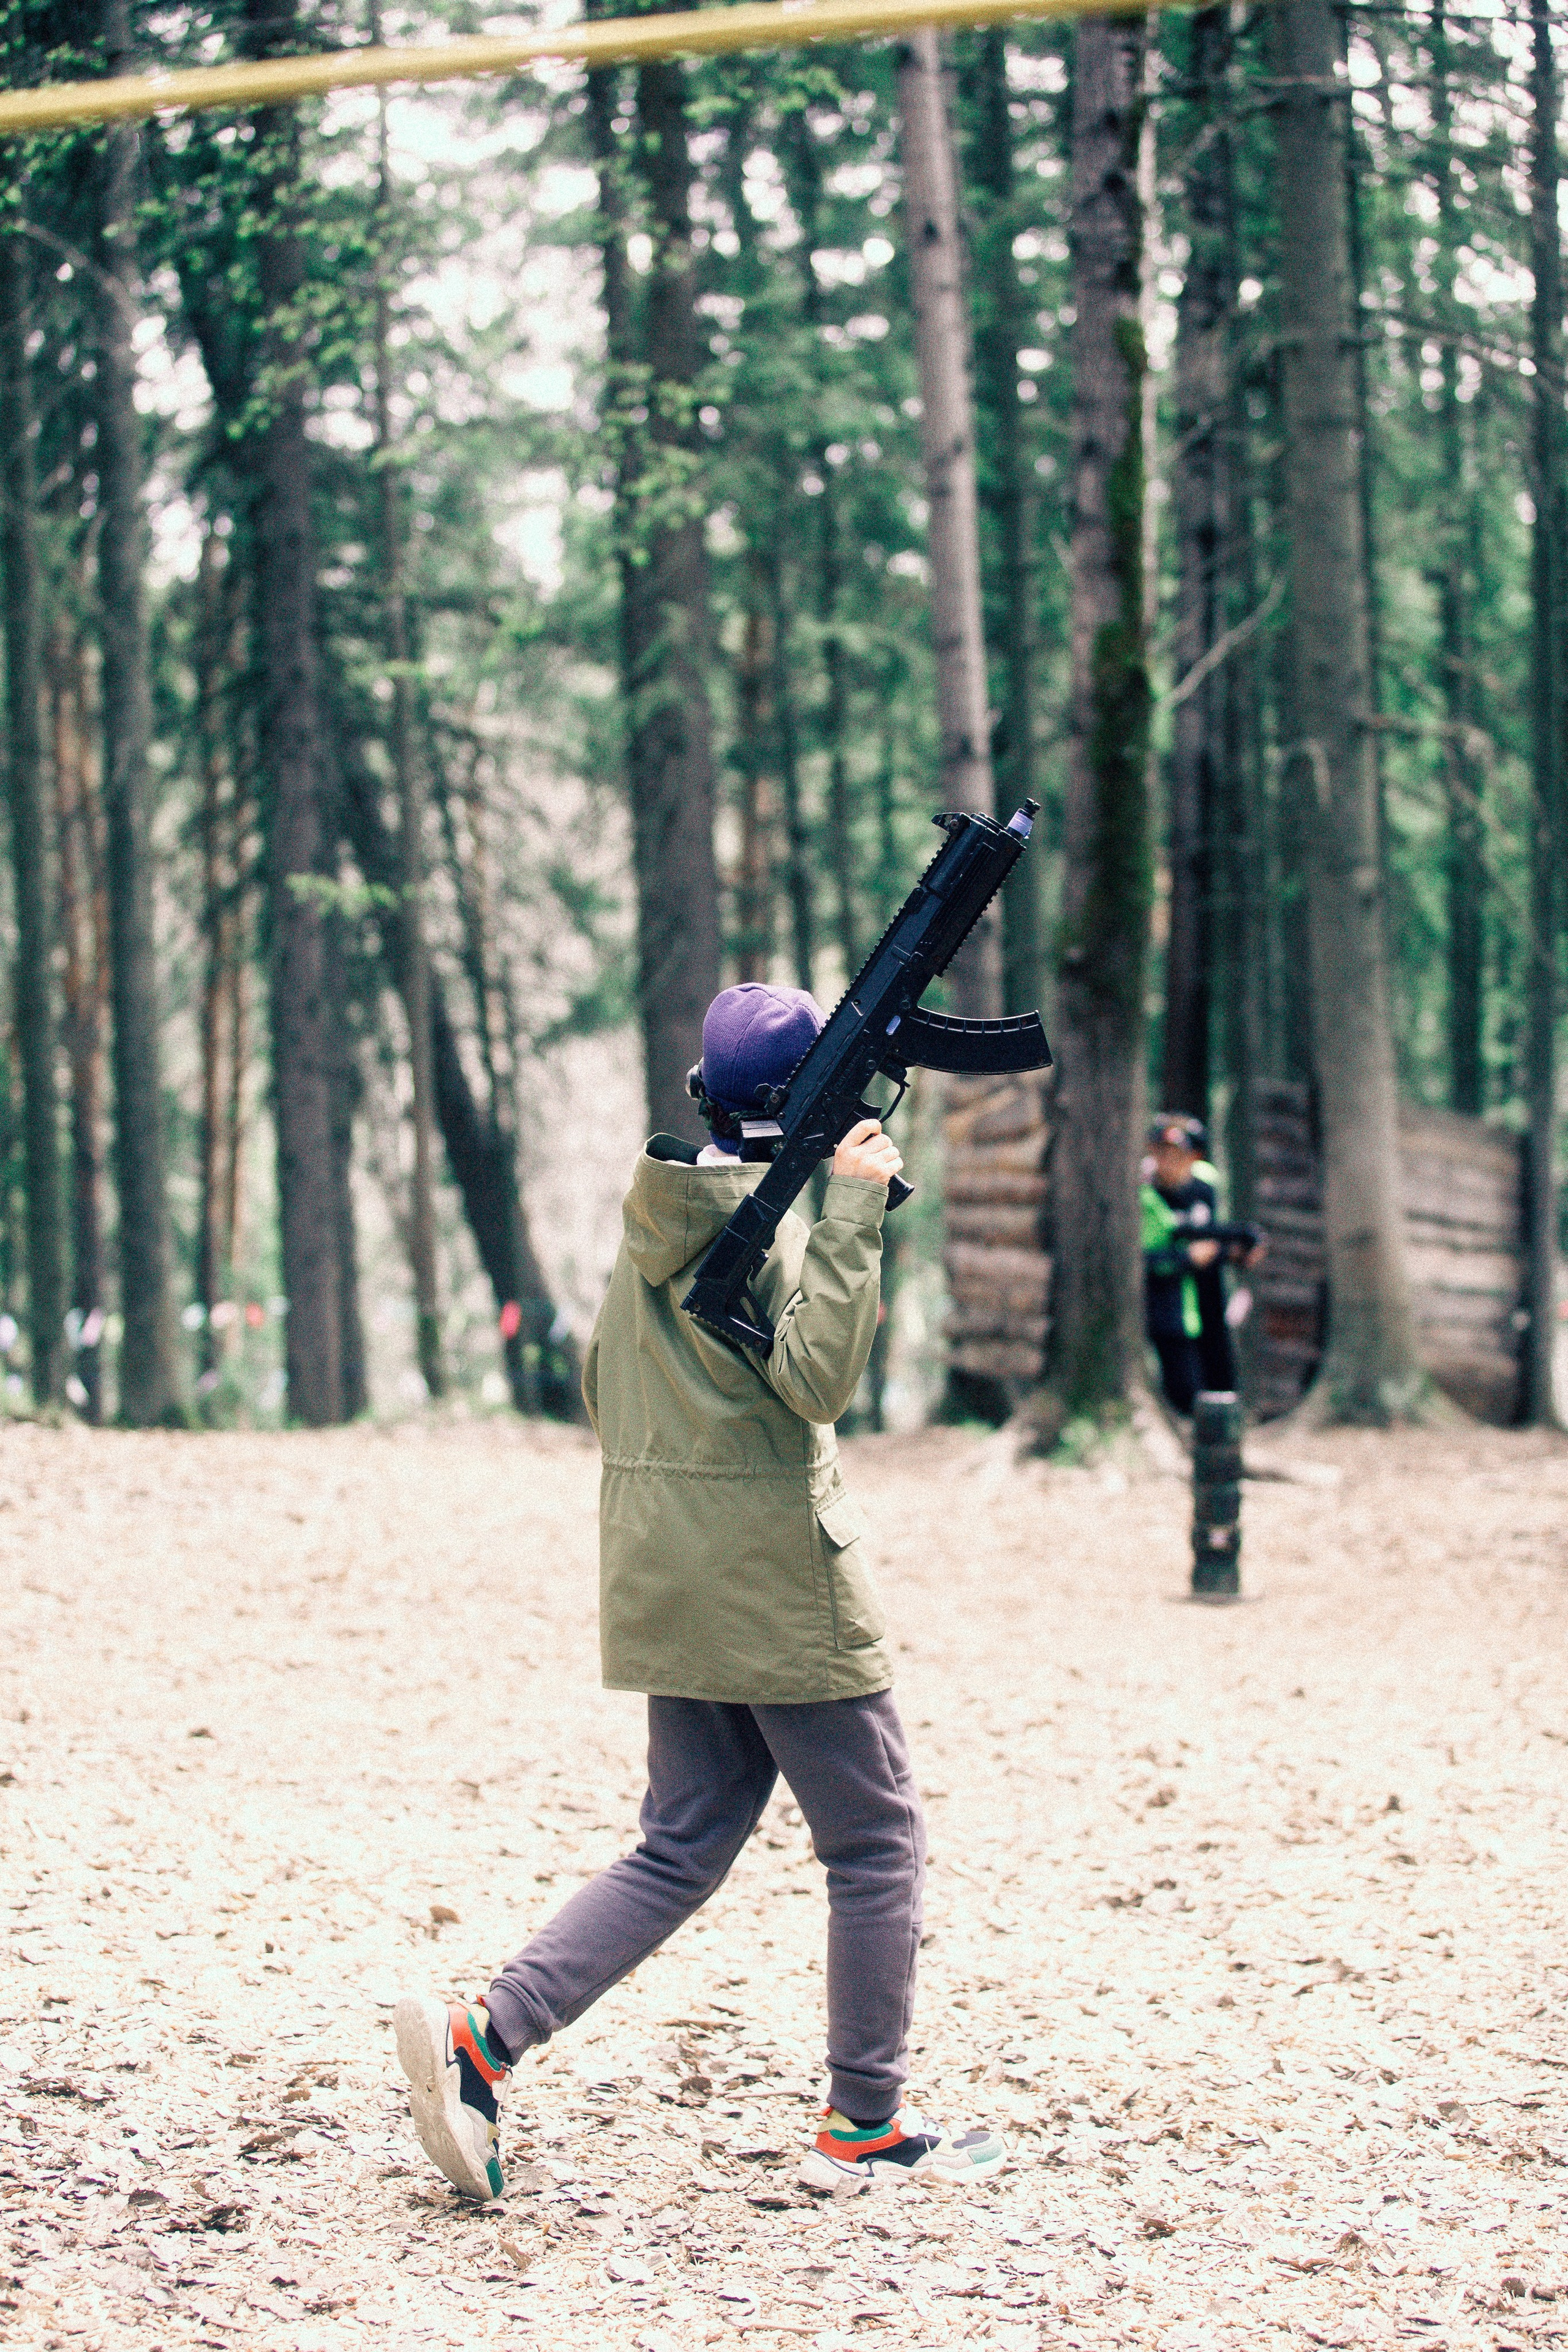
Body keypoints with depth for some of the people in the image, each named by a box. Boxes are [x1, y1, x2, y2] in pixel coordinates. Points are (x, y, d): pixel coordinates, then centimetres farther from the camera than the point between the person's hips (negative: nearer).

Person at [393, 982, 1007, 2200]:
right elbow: (818, 1376, -25)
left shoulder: (659, 1206, 12)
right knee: (878, 1838, 5)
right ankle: (866, 2122, 9)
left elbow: (602, 1391, 19)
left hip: (664, 1577, 9)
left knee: (683, 1846, 11)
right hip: (772, 1573, -8)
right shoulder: (757, 1212, -14)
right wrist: (853, 1210, -24)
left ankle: (483, 2038, -3)